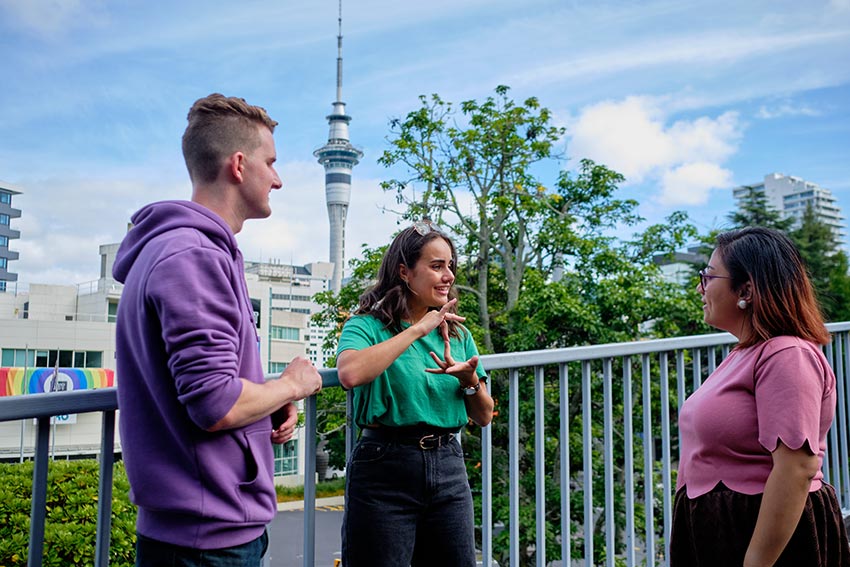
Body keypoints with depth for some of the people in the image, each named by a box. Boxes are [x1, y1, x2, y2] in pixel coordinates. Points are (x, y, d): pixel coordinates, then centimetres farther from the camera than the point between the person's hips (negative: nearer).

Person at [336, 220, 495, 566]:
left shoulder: (457, 334, 12)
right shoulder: (368, 325, -3)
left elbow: (484, 417, 13)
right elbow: (350, 373, -27)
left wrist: (469, 379, -8)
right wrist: (418, 329, -19)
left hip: (448, 468, 5)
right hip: (385, 469, -5)